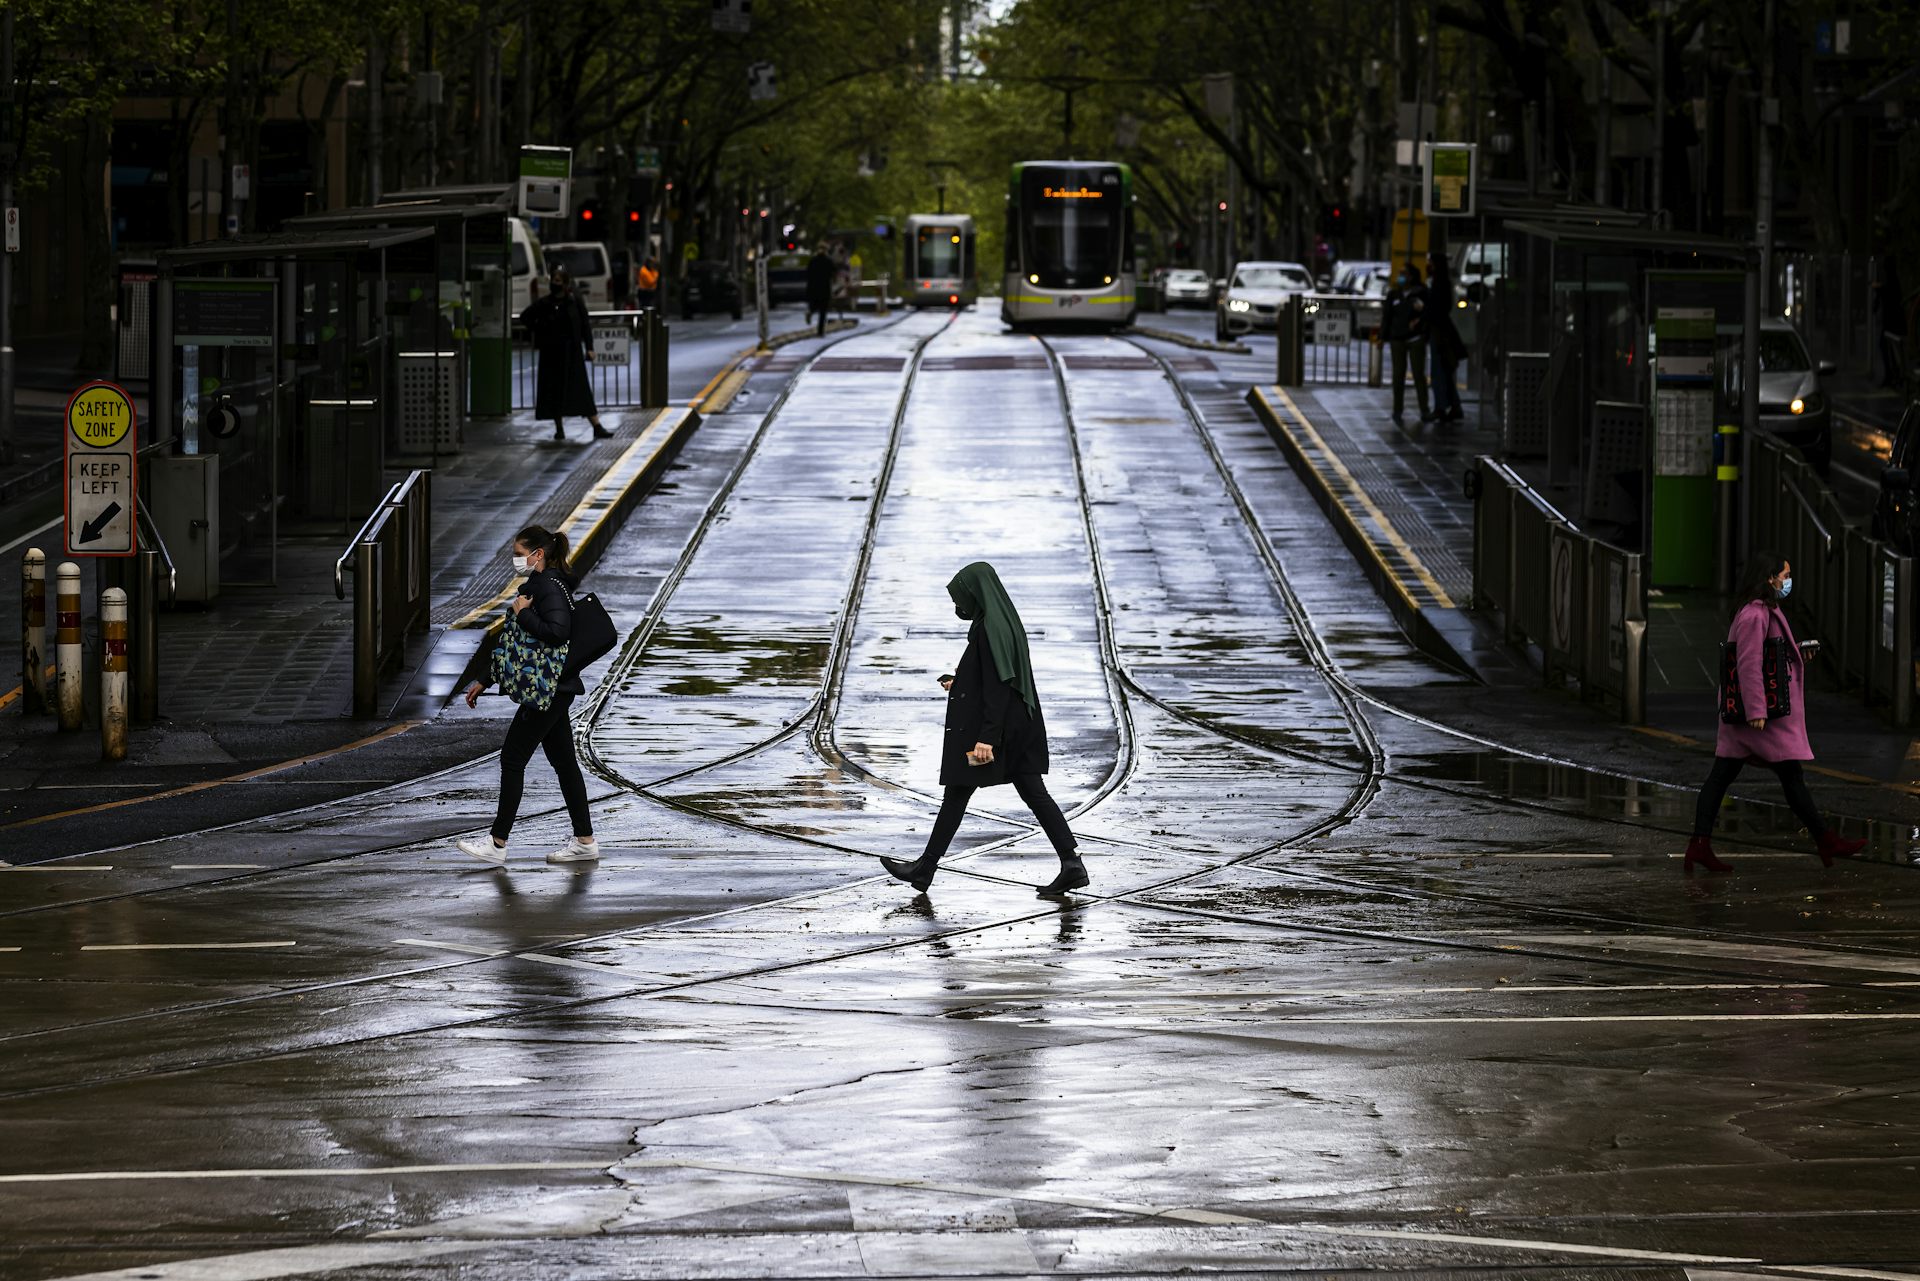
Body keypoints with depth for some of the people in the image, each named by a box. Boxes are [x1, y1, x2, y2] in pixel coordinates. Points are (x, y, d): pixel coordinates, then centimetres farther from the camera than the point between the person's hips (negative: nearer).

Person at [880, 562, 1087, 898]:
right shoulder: (1006, 620, 11)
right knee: (1033, 792, 4)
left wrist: (986, 737, -26)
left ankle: (925, 869, 12)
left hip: (992, 723, -9)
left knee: (957, 793, 3)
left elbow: (998, 683, -23)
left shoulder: (990, 627, -18)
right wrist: (961, 683, 21)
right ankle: (1072, 863, -6)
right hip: (1018, 724, 9)